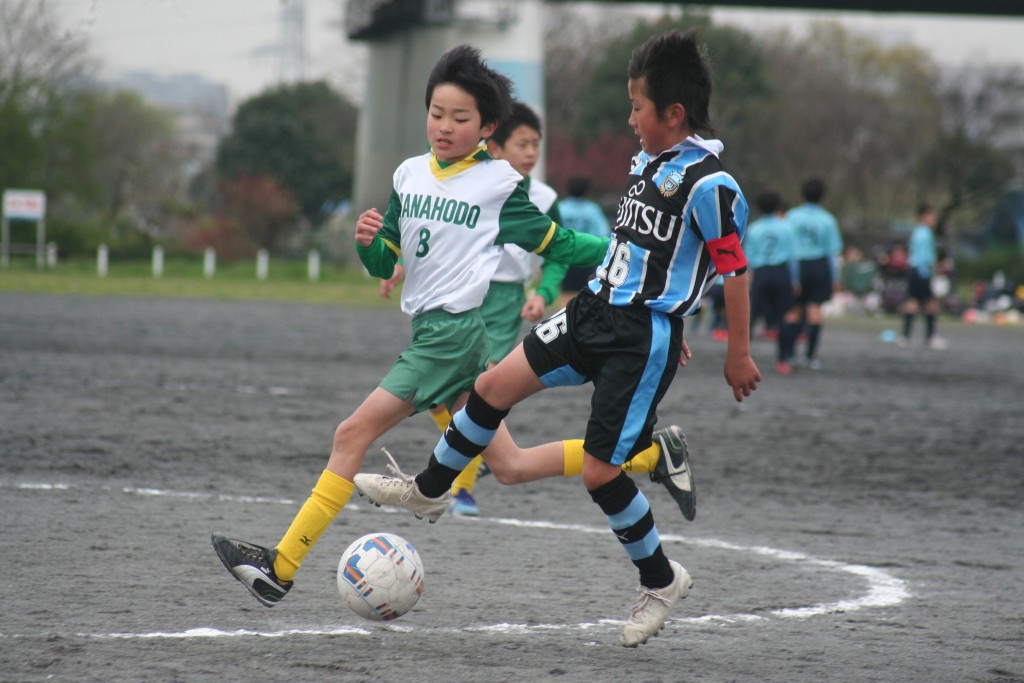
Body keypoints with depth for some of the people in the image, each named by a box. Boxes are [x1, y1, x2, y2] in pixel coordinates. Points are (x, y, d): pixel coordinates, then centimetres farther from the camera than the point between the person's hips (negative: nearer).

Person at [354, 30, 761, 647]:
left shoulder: (707, 183, -17)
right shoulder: (648, 161, 11)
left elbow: (735, 268, -14)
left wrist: (740, 354, -10)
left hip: (646, 335, -8)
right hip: (597, 308, 8)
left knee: (600, 470, -6)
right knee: (496, 384, 3)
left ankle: (662, 580, 14)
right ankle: (429, 490, 23)